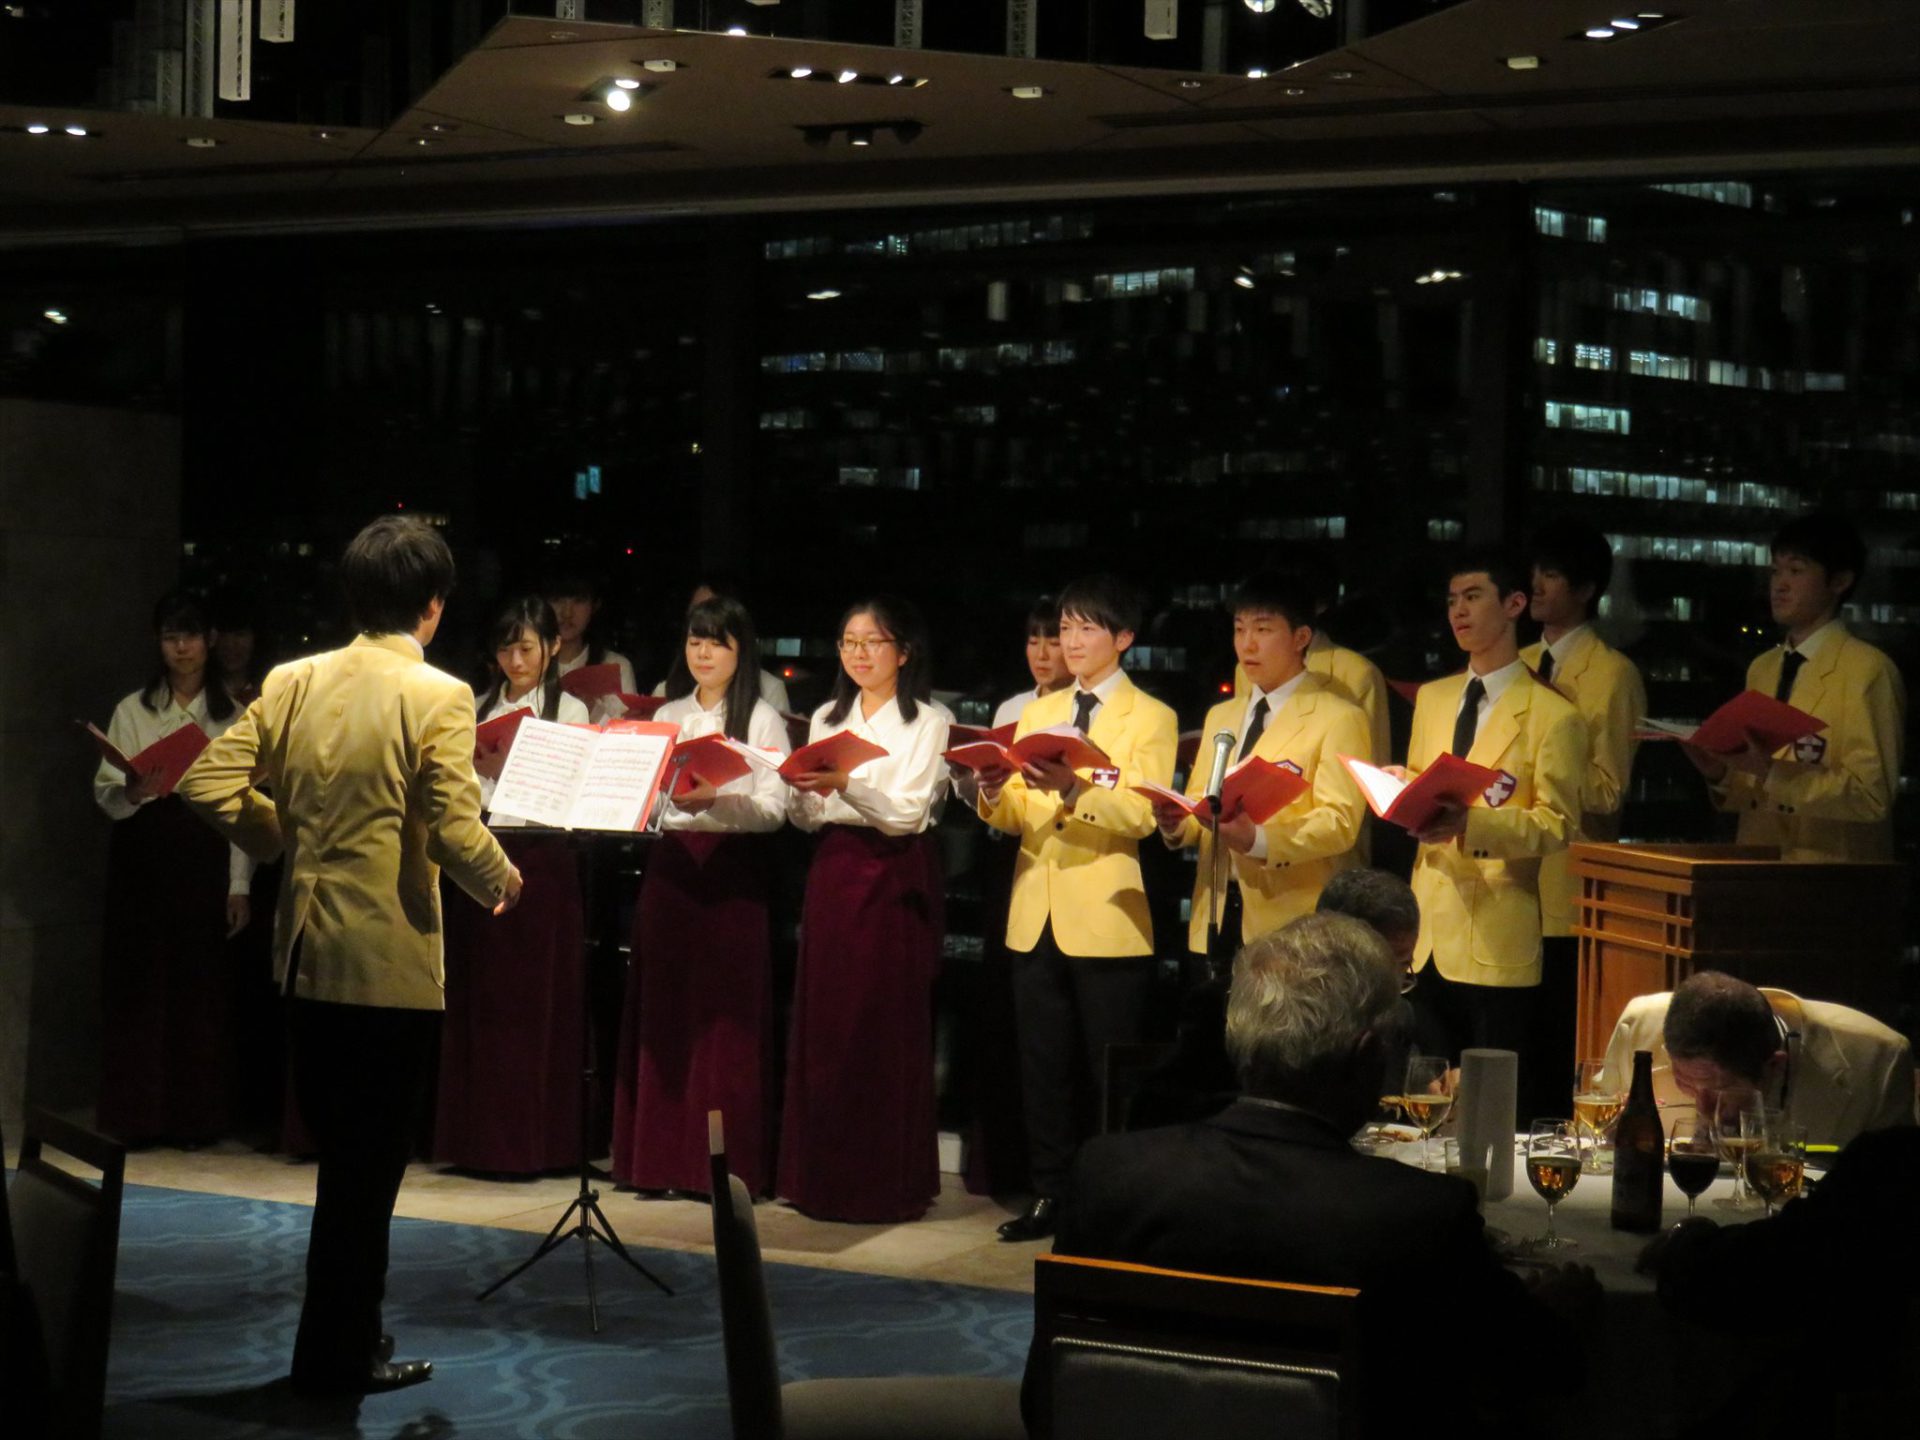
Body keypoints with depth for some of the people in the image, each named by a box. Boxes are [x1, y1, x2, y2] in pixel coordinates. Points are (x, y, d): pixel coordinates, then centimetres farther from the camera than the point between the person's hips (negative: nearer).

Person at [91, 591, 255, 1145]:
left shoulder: (233, 714, 7)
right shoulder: (133, 711, 7)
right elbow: (105, 792, 1)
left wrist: (240, 885, -1)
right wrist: (133, 790, -22)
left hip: (207, 858, 0)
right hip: (145, 857, 0)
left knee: (204, 985, -1)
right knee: (140, 984, -1)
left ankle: (199, 1116, 7)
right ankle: (139, 1116, 6)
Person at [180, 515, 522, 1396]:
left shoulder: (292, 682, 3)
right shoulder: (438, 697, -13)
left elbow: (209, 784, 0)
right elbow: (456, 835, -19)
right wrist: (501, 883, 1)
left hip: (306, 953, 6)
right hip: (392, 960, -6)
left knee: (340, 1152, 19)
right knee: (369, 1163, 5)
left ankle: (341, 1338, 29)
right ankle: (338, 1358, 13)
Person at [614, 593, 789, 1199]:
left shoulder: (761, 719, 1)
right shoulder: (667, 716, 16)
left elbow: (774, 809, -7)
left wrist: (715, 798, -22)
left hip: (732, 871, -5)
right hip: (670, 865, 5)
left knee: (725, 1018, -4)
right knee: (663, 1013, 4)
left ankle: (728, 1165, 0)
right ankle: (663, 1157, 11)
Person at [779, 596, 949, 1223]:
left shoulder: (927, 723, -1)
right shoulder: (826, 719, 15)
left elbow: (909, 813, -11)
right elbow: (808, 817, 11)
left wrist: (844, 783, -25)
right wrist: (802, 789, -11)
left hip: (895, 880, -5)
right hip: (834, 872, 5)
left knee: (886, 1027, -4)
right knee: (822, 1023, 3)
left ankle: (886, 1183, 1)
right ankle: (821, 1175, 11)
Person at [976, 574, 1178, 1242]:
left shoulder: (1150, 718, 1)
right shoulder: (1038, 713, 16)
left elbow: (1140, 814, -15)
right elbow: (1015, 818, 9)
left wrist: (1072, 787, -31)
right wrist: (994, 792, -13)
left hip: (1105, 918, -5)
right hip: (1036, 913, 5)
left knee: (1109, 1069, 0)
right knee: (1043, 1064, 8)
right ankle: (1051, 1193, 16)